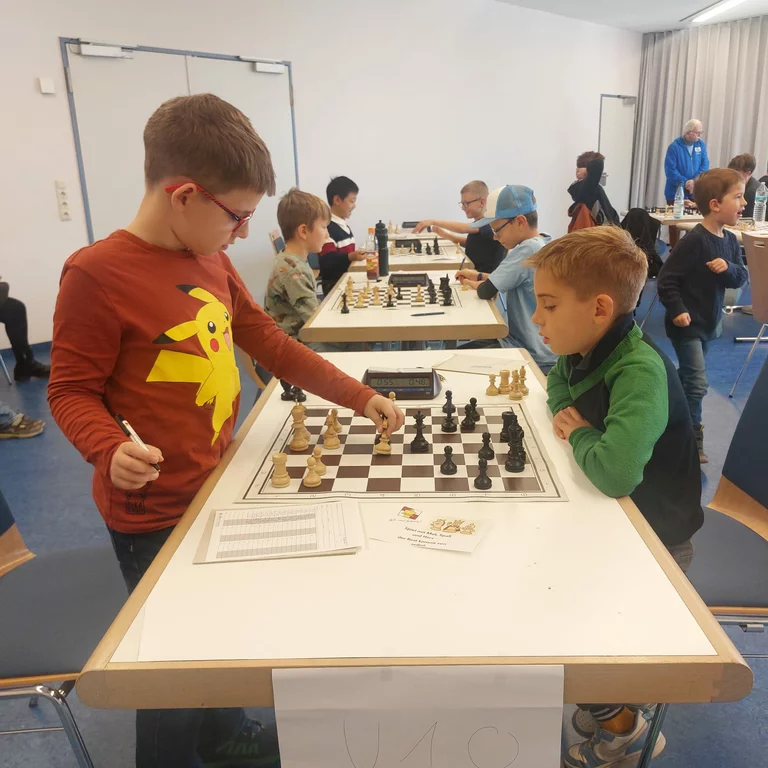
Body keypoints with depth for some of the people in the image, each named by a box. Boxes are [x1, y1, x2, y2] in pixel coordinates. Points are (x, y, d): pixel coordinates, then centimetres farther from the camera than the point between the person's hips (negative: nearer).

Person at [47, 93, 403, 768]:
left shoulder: (213, 261, 3)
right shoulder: (97, 274, -20)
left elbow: (273, 345, 7)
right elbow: (72, 390, -13)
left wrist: (361, 398, 5)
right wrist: (111, 450, -32)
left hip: (217, 488, 8)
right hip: (154, 514, -7)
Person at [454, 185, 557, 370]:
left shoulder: (527, 250, -23)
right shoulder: (547, 245, 7)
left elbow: (486, 291, -21)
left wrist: (473, 283, 1)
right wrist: (479, 276, 11)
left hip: (533, 356, -9)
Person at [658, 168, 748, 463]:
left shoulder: (730, 241, 4)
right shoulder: (695, 241, -21)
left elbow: (742, 278, 5)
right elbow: (666, 278, -21)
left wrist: (728, 268, -16)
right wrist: (677, 310, -24)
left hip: (709, 323, 9)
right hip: (687, 323, -9)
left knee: (686, 376, 21)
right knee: (697, 383, -7)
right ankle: (692, 438, 7)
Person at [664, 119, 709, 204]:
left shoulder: (701, 145, 6)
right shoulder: (674, 147, -10)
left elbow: (705, 165, 1)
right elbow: (670, 170, -15)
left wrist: (695, 181, -16)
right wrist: (685, 183, -20)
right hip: (676, 193, -4)